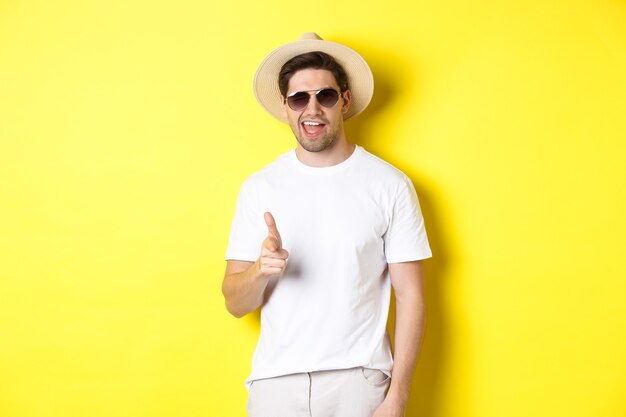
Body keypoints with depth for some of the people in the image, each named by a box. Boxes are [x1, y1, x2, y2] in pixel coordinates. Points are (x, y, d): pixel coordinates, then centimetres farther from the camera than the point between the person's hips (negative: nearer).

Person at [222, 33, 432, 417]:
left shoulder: (390, 185, -4)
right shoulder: (259, 188, 1)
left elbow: (410, 297, -3)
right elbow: (236, 304, 2)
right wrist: (261, 269, -19)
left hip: (359, 380, -2)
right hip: (276, 381, 2)